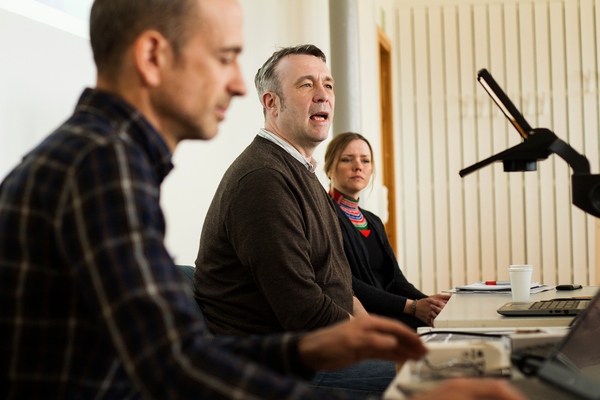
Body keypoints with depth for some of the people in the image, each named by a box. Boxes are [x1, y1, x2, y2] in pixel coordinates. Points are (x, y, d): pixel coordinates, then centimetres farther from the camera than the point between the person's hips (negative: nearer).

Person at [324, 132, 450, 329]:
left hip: (386, 314, 7)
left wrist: (428, 301, -8)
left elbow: (395, 279, 12)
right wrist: (412, 307, -17)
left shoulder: (373, 222, 20)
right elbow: (347, 286, -15)